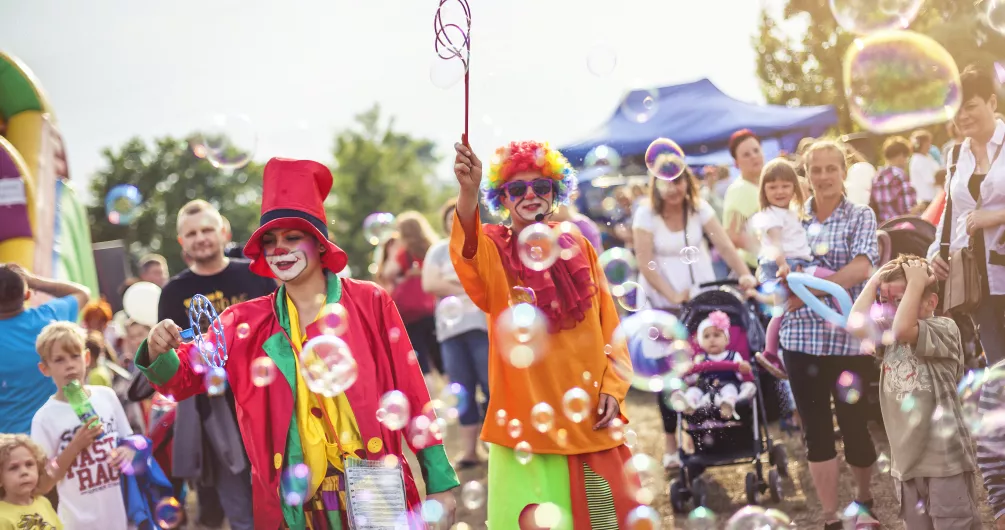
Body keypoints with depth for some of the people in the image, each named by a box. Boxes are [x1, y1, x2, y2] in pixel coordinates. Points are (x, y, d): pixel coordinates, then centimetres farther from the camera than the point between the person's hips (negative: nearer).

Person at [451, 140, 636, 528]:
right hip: (527, 420, -3)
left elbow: (609, 326, 11)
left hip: (588, 419, 3)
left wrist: (612, 387, -2)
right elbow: (467, 255, -27)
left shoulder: (580, 249, 9)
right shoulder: (493, 251, -2)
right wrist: (468, 191, -45)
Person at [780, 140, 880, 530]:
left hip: (849, 338, -2)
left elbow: (861, 268, -15)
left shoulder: (861, 217, 1)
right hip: (801, 339, 3)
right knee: (815, 430, 4)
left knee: (854, 426, 5)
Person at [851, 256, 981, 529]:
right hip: (906, 460, 7)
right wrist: (875, 281, -6)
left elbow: (903, 329, -30)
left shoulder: (945, 329, -11)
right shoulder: (888, 334, 8)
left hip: (945, 459, -7)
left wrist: (916, 283, -20)